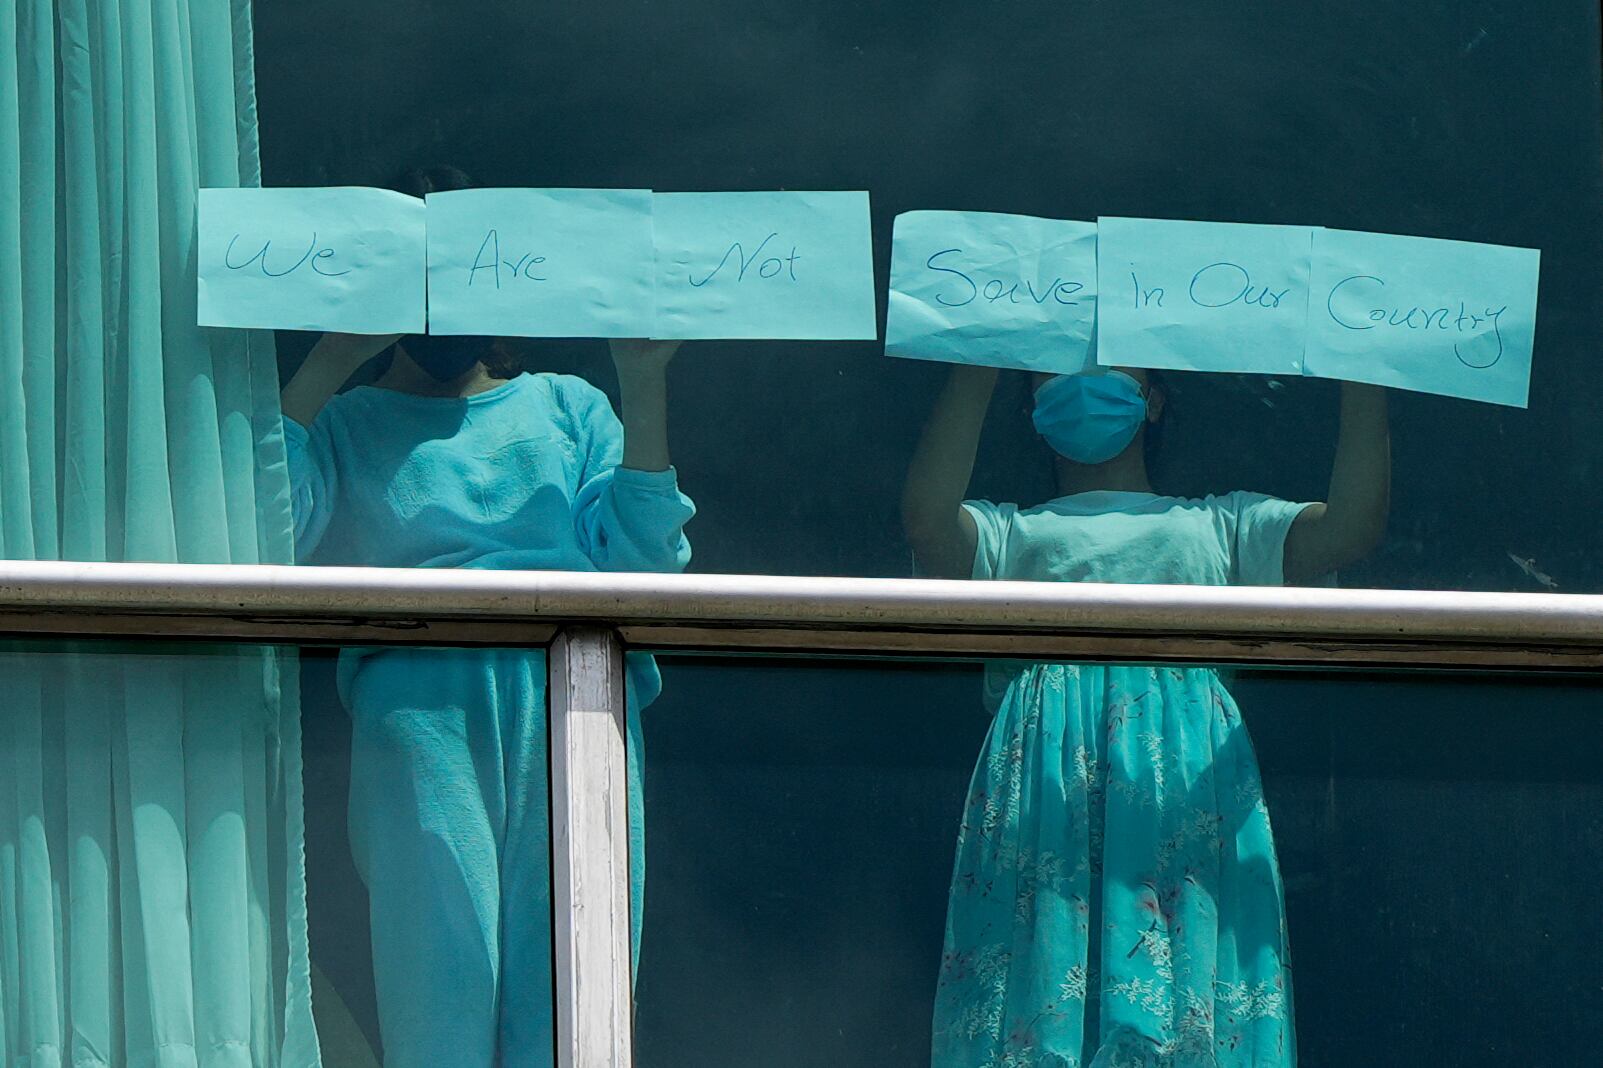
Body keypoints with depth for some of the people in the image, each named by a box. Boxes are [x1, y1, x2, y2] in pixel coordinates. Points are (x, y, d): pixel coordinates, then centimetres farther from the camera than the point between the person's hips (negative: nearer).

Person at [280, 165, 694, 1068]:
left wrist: (644, 389, 5)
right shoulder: (347, 422, 22)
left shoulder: (568, 407, 28)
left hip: (578, 704, 2)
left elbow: (644, 556, 12)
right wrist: (330, 363, 2)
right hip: (424, 699, -2)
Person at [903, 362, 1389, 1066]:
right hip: (1045, 777, 0)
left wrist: (1363, 378, 9)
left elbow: (1352, 528, 14)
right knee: (1039, 1000, -17)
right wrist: (978, 367, 4)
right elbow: (929, 523, 5)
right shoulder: (1011, 533, 28)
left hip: (1190, 777, 0)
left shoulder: (1219, 525, 31)